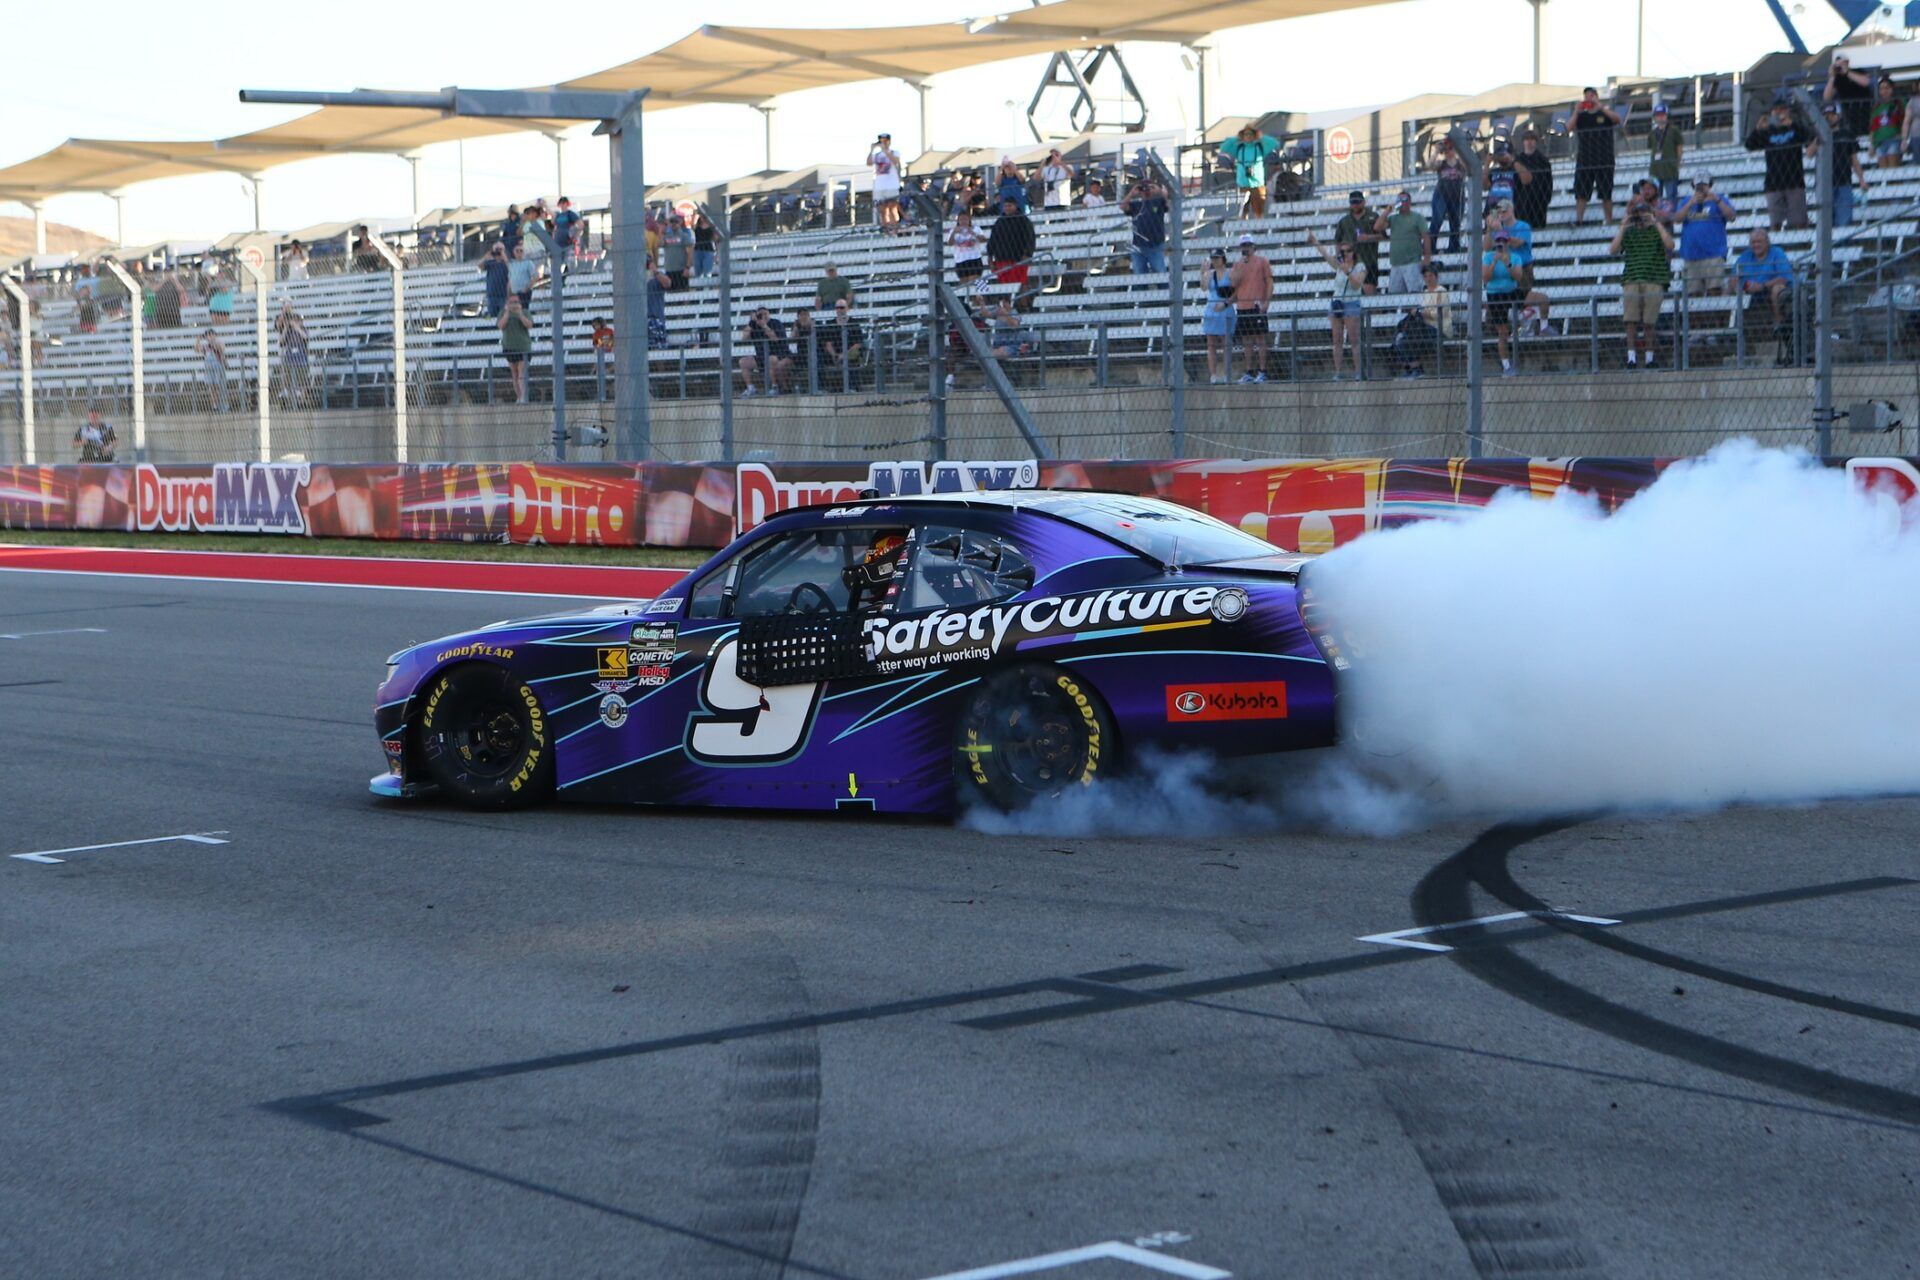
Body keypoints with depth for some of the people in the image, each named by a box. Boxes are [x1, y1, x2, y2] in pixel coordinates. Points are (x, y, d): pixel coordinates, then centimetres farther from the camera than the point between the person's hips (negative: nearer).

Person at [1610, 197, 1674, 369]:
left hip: (1654, 280, -1)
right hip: (1631, 280, 1)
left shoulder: (1658, 230, 9)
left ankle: (1649, 356, 6)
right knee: (1631, 320, -9)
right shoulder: (1628, 232, 13)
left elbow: (1670, 246, -10)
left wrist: (1657, 223, -9)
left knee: (1648, 322, -3)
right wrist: (1622, 227, -3)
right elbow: (1613, 250, 0)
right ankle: (1631, 356, -8)